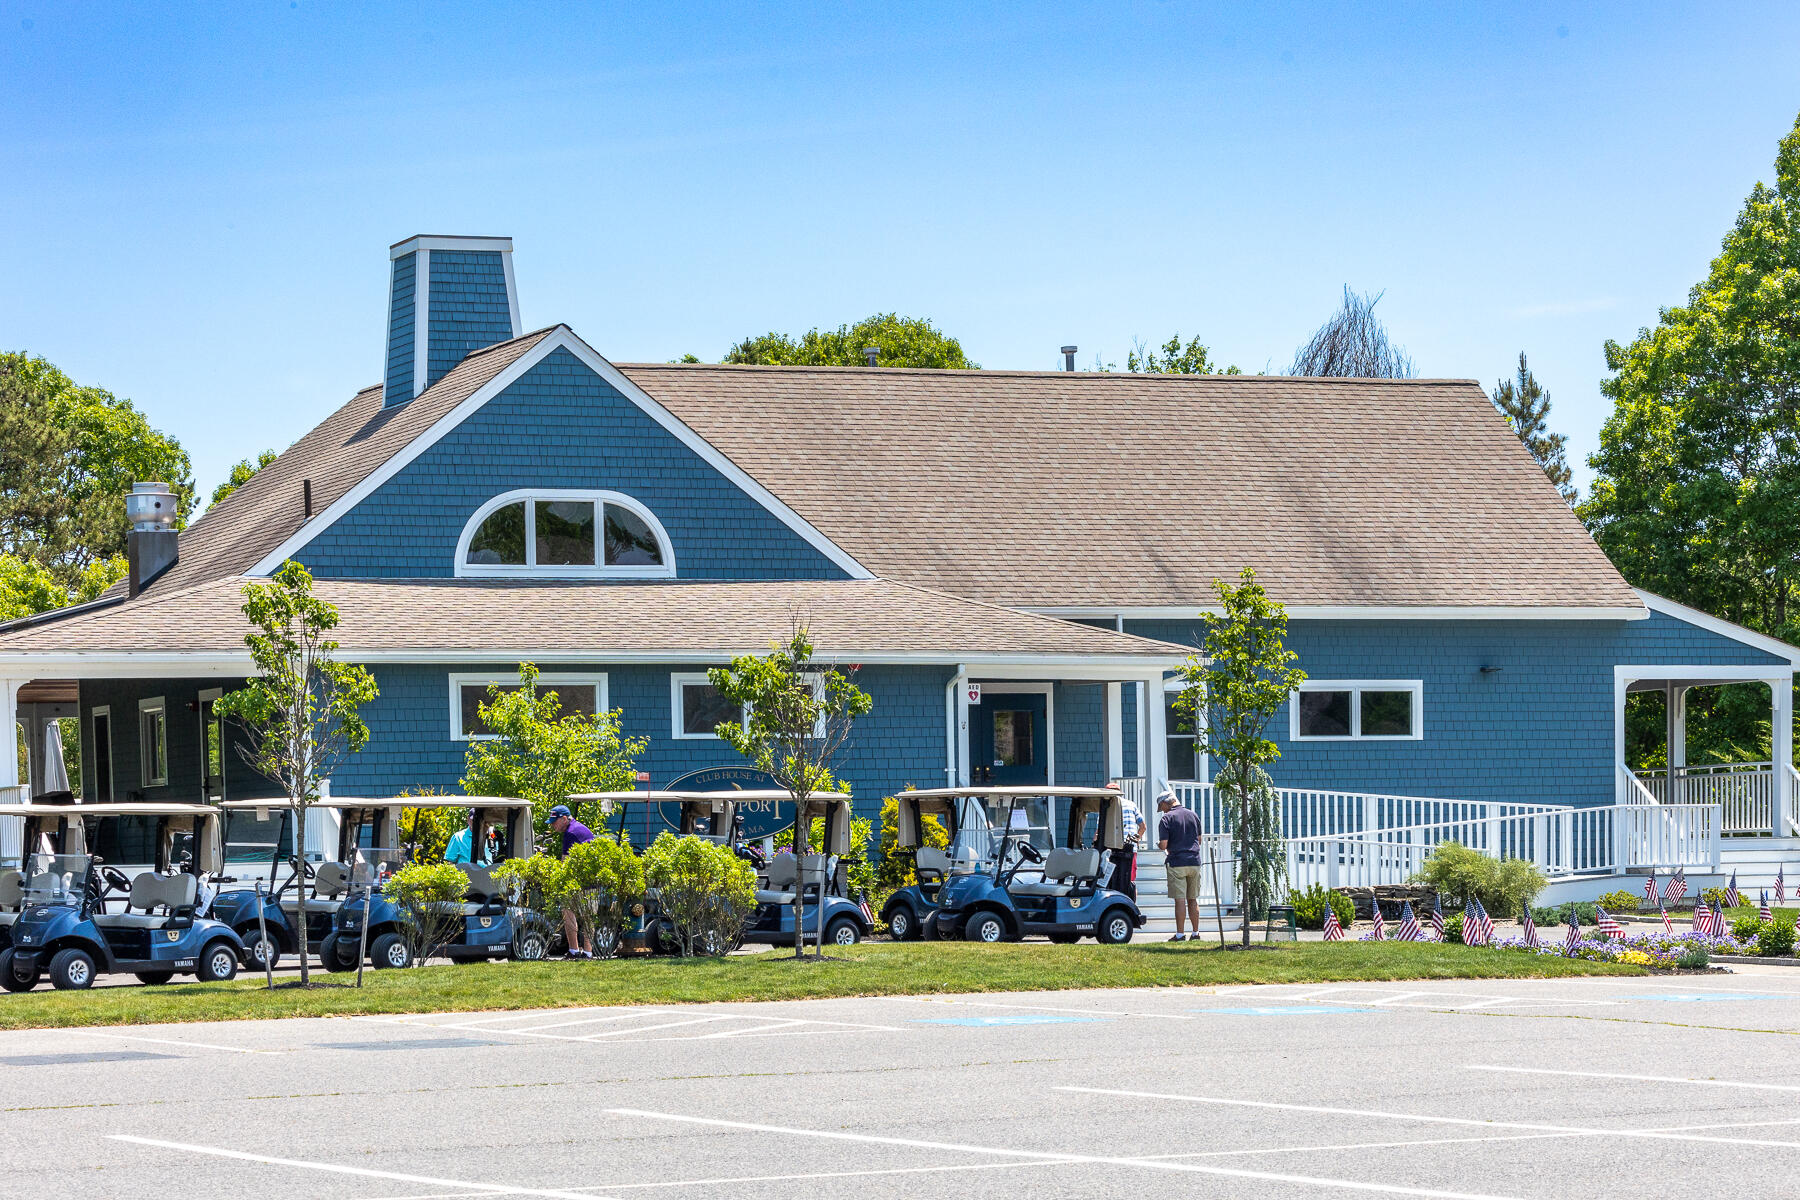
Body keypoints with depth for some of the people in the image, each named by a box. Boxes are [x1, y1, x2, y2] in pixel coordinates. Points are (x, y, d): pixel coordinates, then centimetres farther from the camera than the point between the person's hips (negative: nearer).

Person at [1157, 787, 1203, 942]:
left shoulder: (1167, 818, -8)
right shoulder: (1192, 815, 9)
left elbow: (1163, 844, -12)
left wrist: (1160, 845, 10)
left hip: (1177, 863, -5)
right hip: (1194, 862, 5)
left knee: (1180, 900, -4)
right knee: (1193, 899, 11)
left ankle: (1180, 933, -3)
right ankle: (1195, 933, 13)